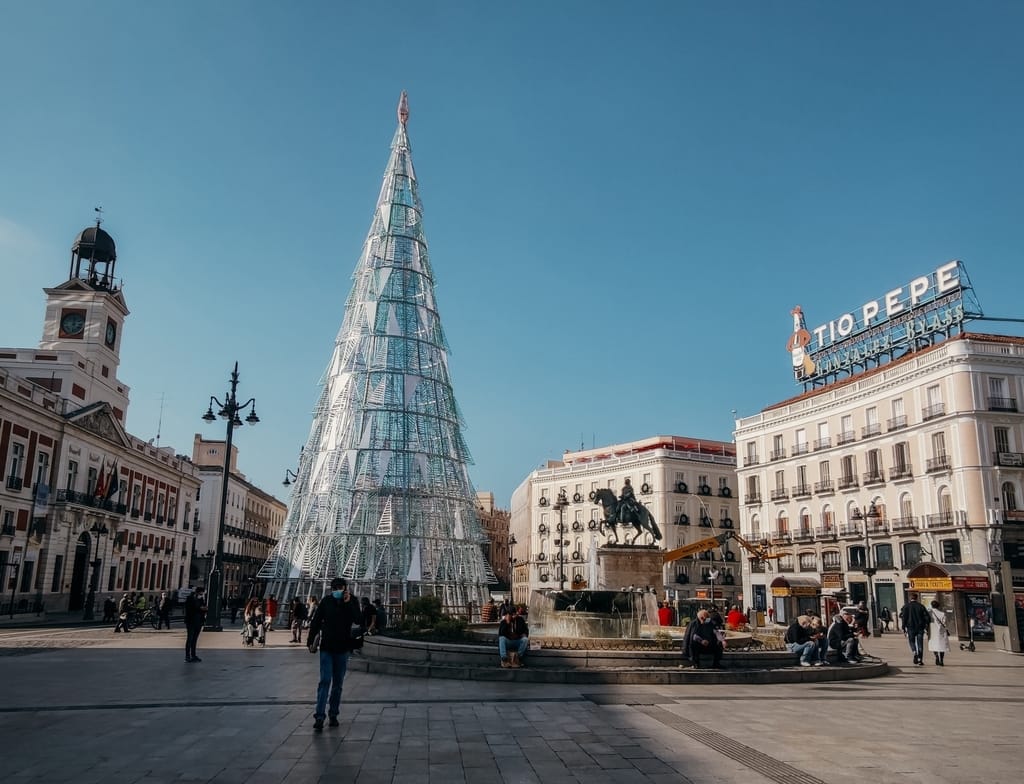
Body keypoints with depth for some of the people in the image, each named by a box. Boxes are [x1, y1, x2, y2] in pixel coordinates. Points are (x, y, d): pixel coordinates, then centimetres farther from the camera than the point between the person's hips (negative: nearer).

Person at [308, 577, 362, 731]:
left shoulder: (352, 601, -4)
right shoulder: (326, 601, -4)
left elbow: (357, 620, -17)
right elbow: (315, 621, 2)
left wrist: (348, 603, -25)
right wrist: (311, 640, 0)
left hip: (343, 648, 1)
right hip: (326, 647, -1)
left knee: (338, 683, 9)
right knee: (325, 681, -8)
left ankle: (333, 714, 19)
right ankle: (319, 717, -8)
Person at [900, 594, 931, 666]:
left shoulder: (906, 606, 0)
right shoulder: (921, 606, 5)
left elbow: (903, 617, -5)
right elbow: (926, 616, 0)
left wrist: (903, 628, -2)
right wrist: (926, 627, 4)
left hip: (911, 627, -1)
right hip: (920, 627, 1)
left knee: (912, 641, 12)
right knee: (920, 643, 6)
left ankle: (914, 652, -15)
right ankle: (920, 659, 3)